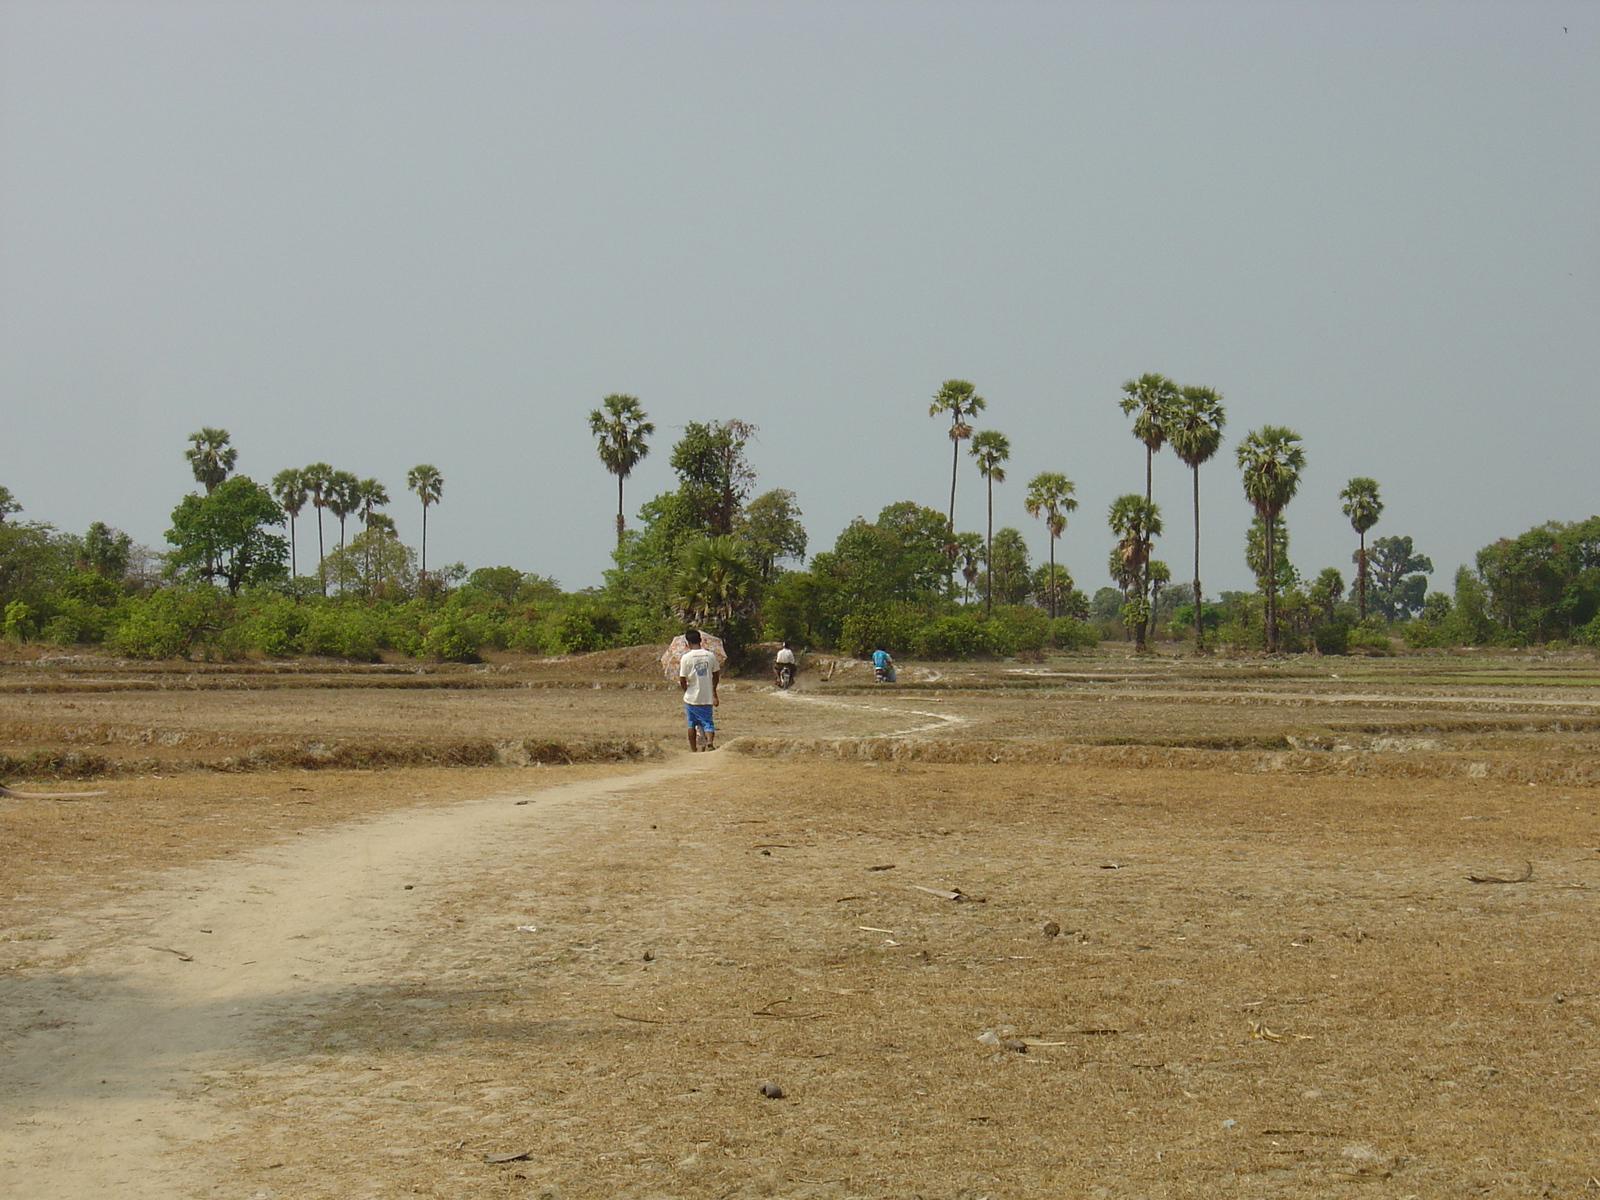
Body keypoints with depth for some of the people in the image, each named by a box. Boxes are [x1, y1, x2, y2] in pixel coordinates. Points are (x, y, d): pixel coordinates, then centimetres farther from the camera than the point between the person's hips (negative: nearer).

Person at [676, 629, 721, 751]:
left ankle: (693, 750, 18)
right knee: (707, 722, 3)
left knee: (692, 725, 13)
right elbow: (716, 675, 9)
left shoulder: (686, 657, -10)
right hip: (707, 697, 2)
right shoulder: (710, 656, 0)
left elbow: (682, 679, -9)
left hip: (691, 697, -2)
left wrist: (686, 690, 10)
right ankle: (709, 741, -23)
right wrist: (714, 691, 23)